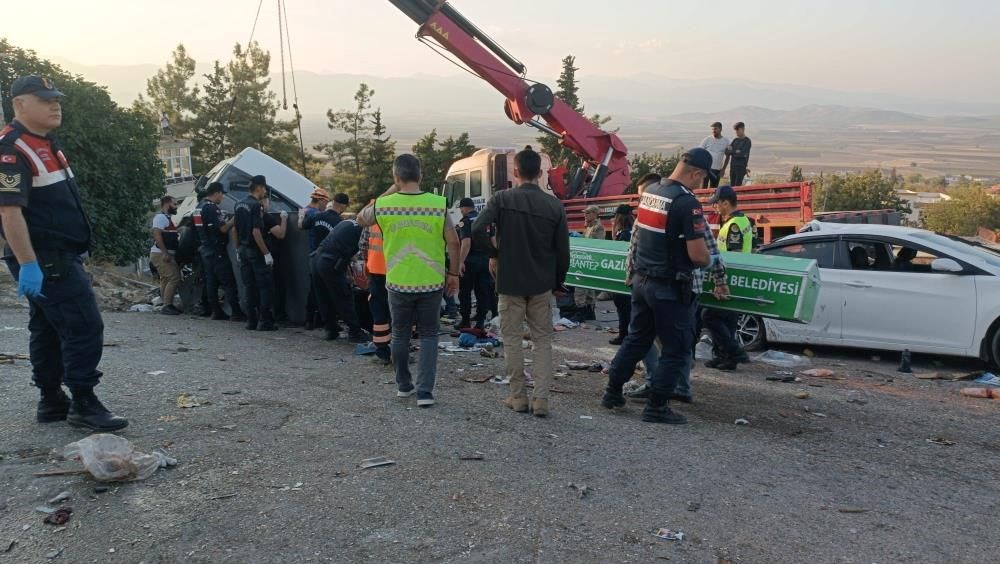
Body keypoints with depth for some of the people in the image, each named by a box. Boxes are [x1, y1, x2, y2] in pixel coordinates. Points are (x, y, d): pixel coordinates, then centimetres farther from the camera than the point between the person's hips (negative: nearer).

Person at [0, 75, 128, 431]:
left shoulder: (45, 144, 17)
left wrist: (70, 255, 23)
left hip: (56, 256, 10)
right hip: (44, 260, -10)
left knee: (49, 330, 14)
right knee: (85, 326, -11)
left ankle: (51, 401, 23)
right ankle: (83, 405, -5)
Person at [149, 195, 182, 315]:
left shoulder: (166, 218, 20)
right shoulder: (161, 217, -11)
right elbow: (157, 235, -21)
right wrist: (165, 253, -27)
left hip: (165, 255, 11)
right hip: (161, 255, -11)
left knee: (166, 280, 12)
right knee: (174, 277, -16)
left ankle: (167, 305, 17)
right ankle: (167, 306, -17)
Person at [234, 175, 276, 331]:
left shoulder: (239, 205, 11)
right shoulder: (255, 205, -15)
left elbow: (236, 229, 16)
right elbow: (256, 232, -21)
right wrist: (266, 253, -19)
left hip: (243, 250, 8)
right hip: (255, 252, -8)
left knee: (249, 287, 10)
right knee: (265, 286, -1)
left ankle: (251, 321, 12)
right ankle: (265, 321, -1)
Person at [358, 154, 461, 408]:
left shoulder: (382, 205, -7)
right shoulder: (439, 204, -9)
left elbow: (361, 219, 14)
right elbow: (453, 242, -6)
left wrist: (388, 193, 14)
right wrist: (454, 274, 6)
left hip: (398, 283, 1)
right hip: (432, 282, 0)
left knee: (400, 335, 17)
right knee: (429, 335, 11)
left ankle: (403, 385, 29)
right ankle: (425, 391, 5)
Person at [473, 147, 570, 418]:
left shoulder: (502, 199, -8)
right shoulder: (555, 206, -2)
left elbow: (477, 230, -20)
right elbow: (563, 251, 1)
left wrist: (494, 253, -2)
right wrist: (559, 282, 14)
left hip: (510, 282, -1)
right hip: (542, 284, 2)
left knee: (513, 339, 10)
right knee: (543, 340, 10)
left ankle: (519, 396, 16)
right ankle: (541, 398, 6)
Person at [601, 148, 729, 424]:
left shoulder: (649, 193, 6)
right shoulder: (687, 202, -18)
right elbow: (698, 255, -19)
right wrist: (708, 260, 2)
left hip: (642, 280, 8)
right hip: (670, 287, -8)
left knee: (637, 338, 20)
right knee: (676, 349, 5)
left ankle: (612, 392, 27)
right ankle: (656, 407, 9)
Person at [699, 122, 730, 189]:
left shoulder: (726, 141, 5)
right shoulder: (707, 140, -2)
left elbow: (727, 156, 12)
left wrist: (723, 169, 6)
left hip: (717, 170, 3)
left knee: (713, 188, 8)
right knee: (703, 187, -6)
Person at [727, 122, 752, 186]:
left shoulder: (747, 141, -5)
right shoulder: (735, 140, 12)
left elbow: (743, 154, -15)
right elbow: (727, 151, 2)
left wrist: (732, 152, -6)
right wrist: (736, 152, -14)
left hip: (741, 166, -6)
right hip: (733, 166, 6)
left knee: (738, 185, -10)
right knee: (732, 185, 7)